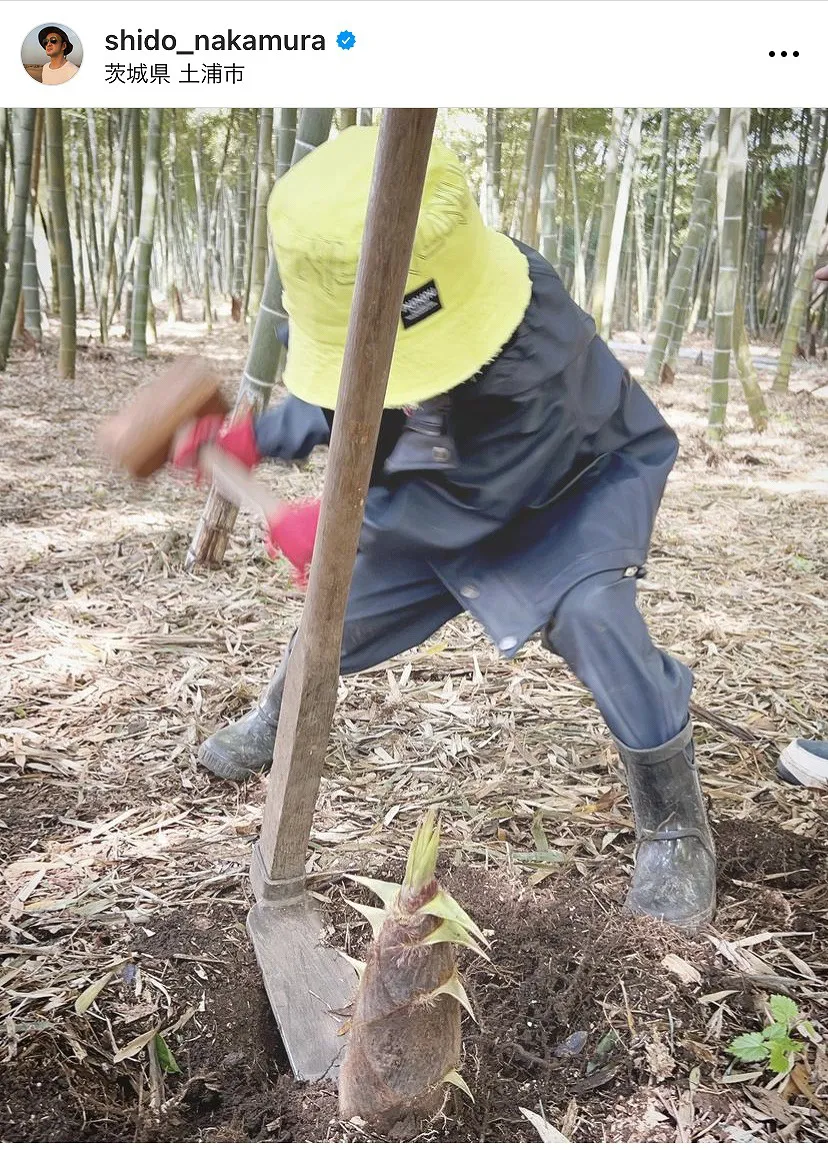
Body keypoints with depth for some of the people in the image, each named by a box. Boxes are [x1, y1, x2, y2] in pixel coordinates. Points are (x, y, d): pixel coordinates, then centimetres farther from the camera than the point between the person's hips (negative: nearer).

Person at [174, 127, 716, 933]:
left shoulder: (538, 348, -41)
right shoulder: (348, 316, -21)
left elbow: (468, 505, -32)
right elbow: (335, 405, 3)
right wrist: (253, 438, -10)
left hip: (578, 482, -5)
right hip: (445, 486, 6)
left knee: (590, 612, -33)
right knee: (349, 604, 9)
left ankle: (674, 826, -11)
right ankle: (276, 721, 44)